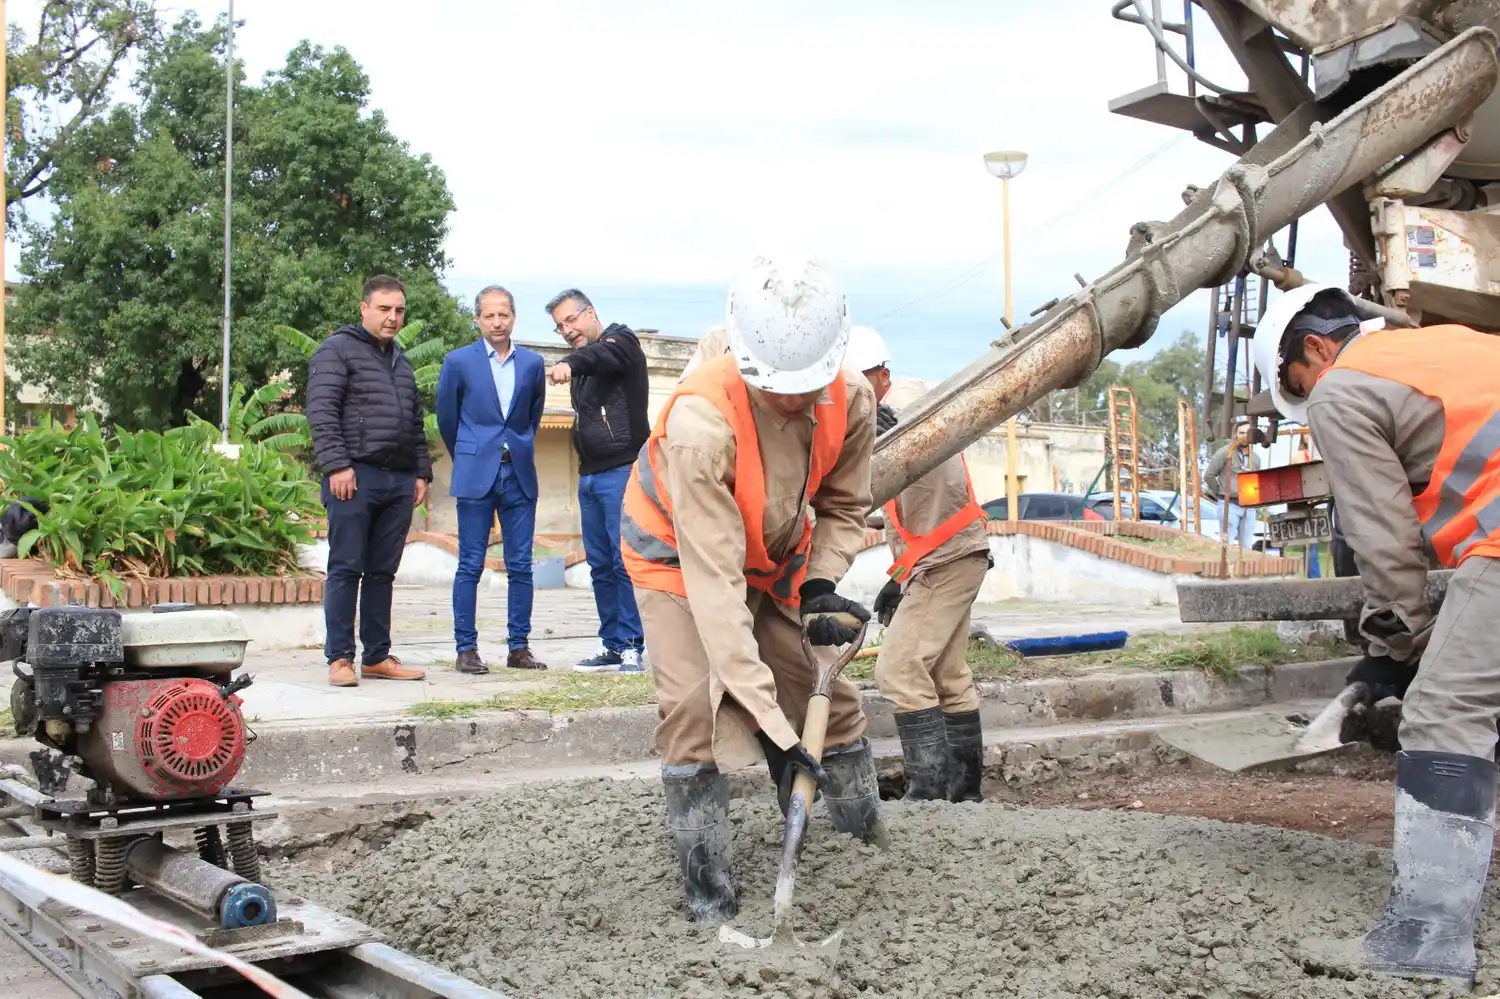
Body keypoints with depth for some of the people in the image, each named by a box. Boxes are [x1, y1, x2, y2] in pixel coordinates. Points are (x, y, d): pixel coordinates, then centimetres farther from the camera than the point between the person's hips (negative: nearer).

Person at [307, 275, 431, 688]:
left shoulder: (401, 360, 23)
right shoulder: (338, 350, 0)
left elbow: (415, 421, 26)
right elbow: (321, 411, -9)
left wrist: (421, 471, 17)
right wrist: (336, 465, -17)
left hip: (399, 482, 7)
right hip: (356, 477, -7)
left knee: (382, 572, 9)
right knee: (346, 569, -3)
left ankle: (377, 657, 13)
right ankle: (339, 658, 1)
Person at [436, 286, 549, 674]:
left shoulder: (533, 363, 8)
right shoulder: (458, 361, 0)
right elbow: (446, 417, 10)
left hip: (520, 475, 3)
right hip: (476, 476, -3)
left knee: (521, 566, 3)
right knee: (471, 566, -1)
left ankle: (519, 648, 9)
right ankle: (466, 649, 3)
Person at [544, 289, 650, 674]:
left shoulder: (620, 340, -4)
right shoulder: (584, 364, 19)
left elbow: (603, 355, -29)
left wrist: (570, 363, -47)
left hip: (621, 470, -8)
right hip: (590, 474, 8)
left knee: (625, 562, -9)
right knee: (600, 565, 9)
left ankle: (633, 646, -5)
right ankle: (612, 645, 15)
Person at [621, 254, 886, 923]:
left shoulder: (851, 401, -25)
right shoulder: (701, 421, -42)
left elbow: (843, 507, -3)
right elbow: (713, 582, -44)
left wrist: (821, 588, -21)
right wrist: (767, 719, -46)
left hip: (777, 555, 5)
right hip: (679, 556, -5)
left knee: (830, 691, 4)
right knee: (694, 710, -18)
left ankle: (873, 854, 21)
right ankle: (710, 897, -8)